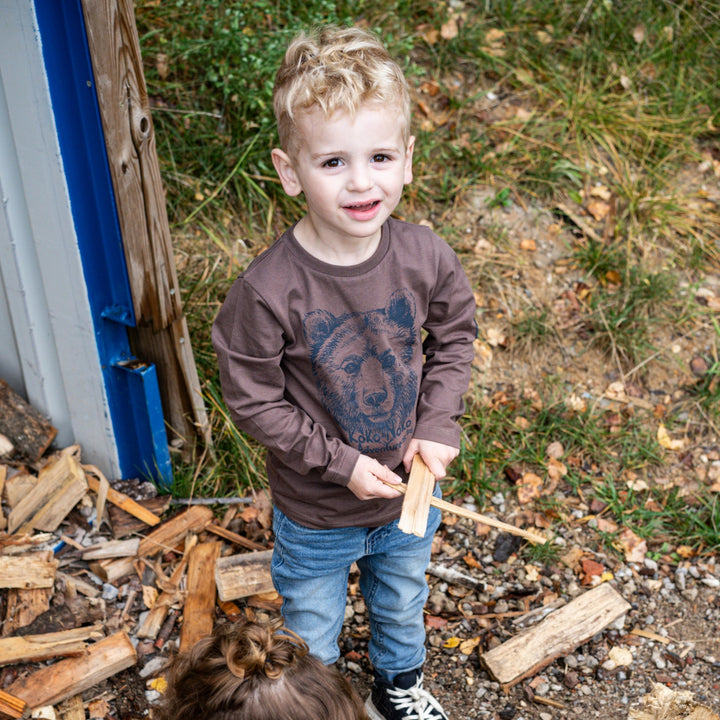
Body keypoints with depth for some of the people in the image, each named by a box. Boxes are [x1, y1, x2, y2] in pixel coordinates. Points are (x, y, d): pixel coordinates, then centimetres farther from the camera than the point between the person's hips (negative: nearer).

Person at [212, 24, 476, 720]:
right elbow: (252, 399, -19)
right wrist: (340, 462, -21)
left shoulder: (425, 258, -19)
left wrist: (437, 427, -10)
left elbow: (454, 336, -1)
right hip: (315, 512, -3)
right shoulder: (267, 290, -31)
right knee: (311, 635, 23)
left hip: (408, 494, 4)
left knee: (402, 604, 32)